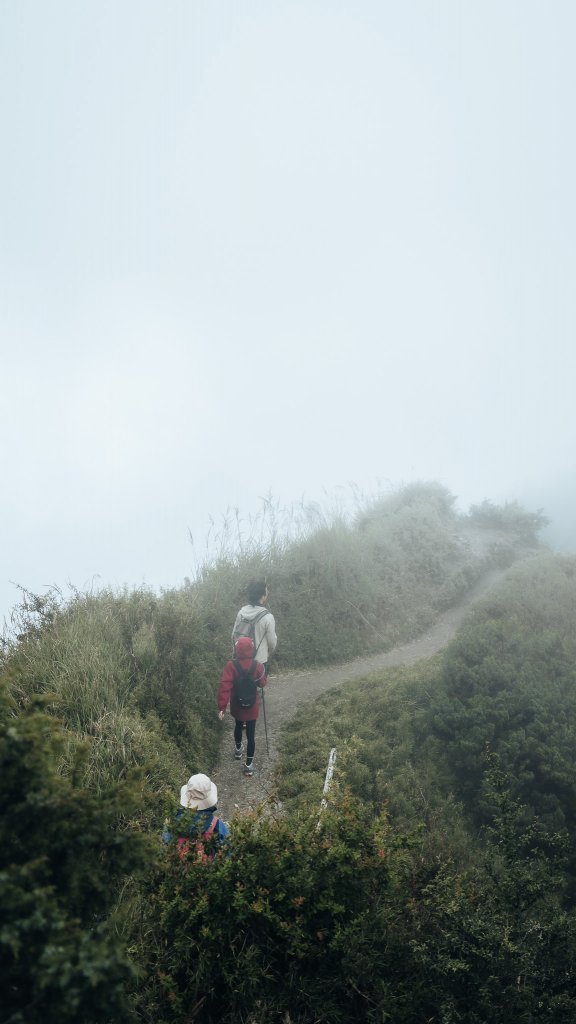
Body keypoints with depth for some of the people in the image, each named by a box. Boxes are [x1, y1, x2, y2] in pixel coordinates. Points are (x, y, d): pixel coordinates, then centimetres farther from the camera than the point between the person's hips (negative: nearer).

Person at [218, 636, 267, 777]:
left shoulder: (231, 666, -19)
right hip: (252, 706, -1)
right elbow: (263, 683, 0)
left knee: (238, 726, 29)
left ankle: (238, 749, 51)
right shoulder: (258, 665, -16)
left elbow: (224, 686, -22)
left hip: (237, 705, 1)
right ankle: (249, 764, 9)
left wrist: (222, 706, -20)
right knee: (251, 734, 7)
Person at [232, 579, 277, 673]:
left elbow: (234, 635, 5)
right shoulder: (267, 617, -17)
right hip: (260, 661, -5)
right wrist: (269, 654, 12)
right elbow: (272, 642, -9)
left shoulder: (241, 612, -2)